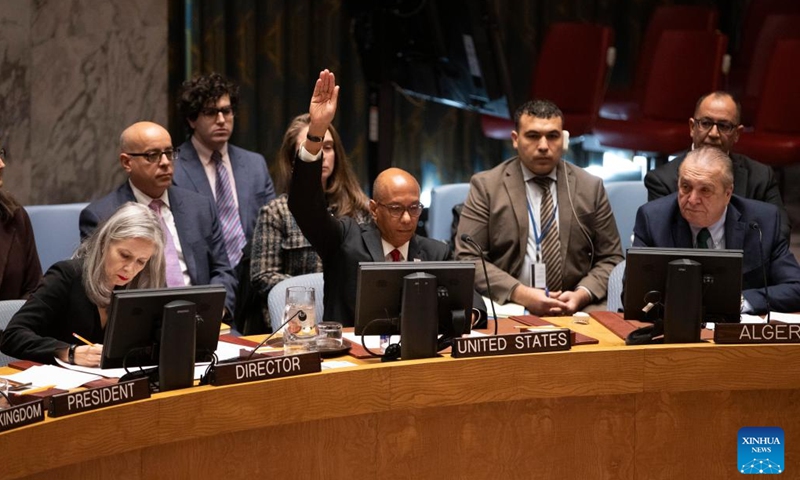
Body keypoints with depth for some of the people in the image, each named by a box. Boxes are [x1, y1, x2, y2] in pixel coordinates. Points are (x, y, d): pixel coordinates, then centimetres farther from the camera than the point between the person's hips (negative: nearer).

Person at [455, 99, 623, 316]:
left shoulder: (590, 187, 10)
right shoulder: (486, 186, 4)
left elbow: (611, 258, 11)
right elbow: (467, 258, -2)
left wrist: (581, 295, -9)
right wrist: (520, 294, -15)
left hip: (576, 306, 2)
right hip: (506, 307, -2)